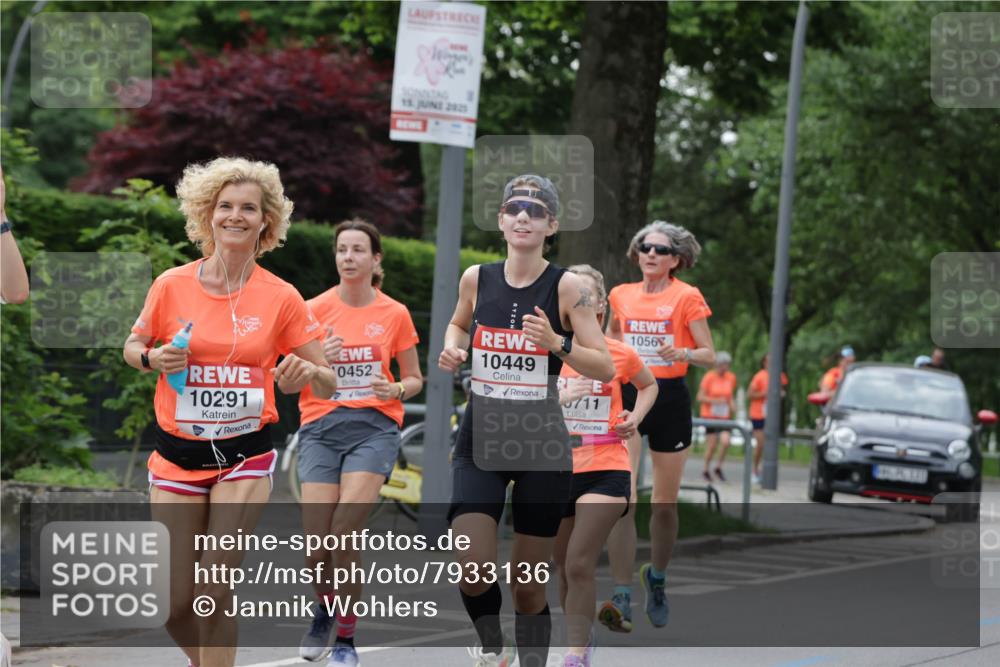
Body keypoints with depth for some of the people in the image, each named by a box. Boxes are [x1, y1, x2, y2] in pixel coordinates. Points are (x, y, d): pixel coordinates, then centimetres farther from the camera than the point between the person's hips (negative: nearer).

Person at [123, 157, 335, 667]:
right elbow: (132, 348, 11)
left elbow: (327, 383, 1)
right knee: (177, 604, 2)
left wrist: (305, 374, -22)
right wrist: (154, 359, -12)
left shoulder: (280, 298, -4)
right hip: (177, 453, 1)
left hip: (245, 454, -1)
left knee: (215, 590, -12)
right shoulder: (171, 286, -4)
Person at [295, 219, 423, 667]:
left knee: (344, 533, -17)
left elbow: (414, 380, 13)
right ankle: (324, 609, 26)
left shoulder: (395, 314, 5)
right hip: (321, 427, 1)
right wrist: (317, 360, -17)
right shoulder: (315, 310, 3)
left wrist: (396, 389, -9)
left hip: (374, 427, -1)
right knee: (316, 544, -7)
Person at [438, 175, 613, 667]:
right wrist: (452, 349, 1)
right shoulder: (476, 279, 1)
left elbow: (606, 369, -8)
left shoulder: (566, 288, -7)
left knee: (529, 584, 4)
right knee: (473, 569, -14)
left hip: (542, 445, -2)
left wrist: (557, 344, -23)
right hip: (480, 441, 2)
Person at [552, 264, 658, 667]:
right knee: (565, 566, 12)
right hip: (557, 470, 2)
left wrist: (634, 418, 3)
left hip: (606, 471, -2)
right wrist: (562, 396, -21)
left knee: (579, 565, -15)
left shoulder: (619, 354, 1)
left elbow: (649, 386, 21)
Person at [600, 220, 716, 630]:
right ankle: (622, 597, -14)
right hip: (627, 395, 2)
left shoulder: (687, 297, -4)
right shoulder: (622, 295, 7)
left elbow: (709, 355, -5)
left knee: (665, 504, 8)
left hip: (670, 399, -2)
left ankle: (657, 579, 33)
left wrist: (681, 353, -23)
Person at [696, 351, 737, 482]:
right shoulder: (709, 377, -10)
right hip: (710, 415, -3)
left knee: (726, 441, -14)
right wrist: (716, 401, -21)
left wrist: (732, 404, -1)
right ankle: (706, 470, 18)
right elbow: (700, 397, -9)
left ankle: (718, 468, 7)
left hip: (724, 416, 3)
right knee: (711, 445, -4)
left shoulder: (731, 377, 4)